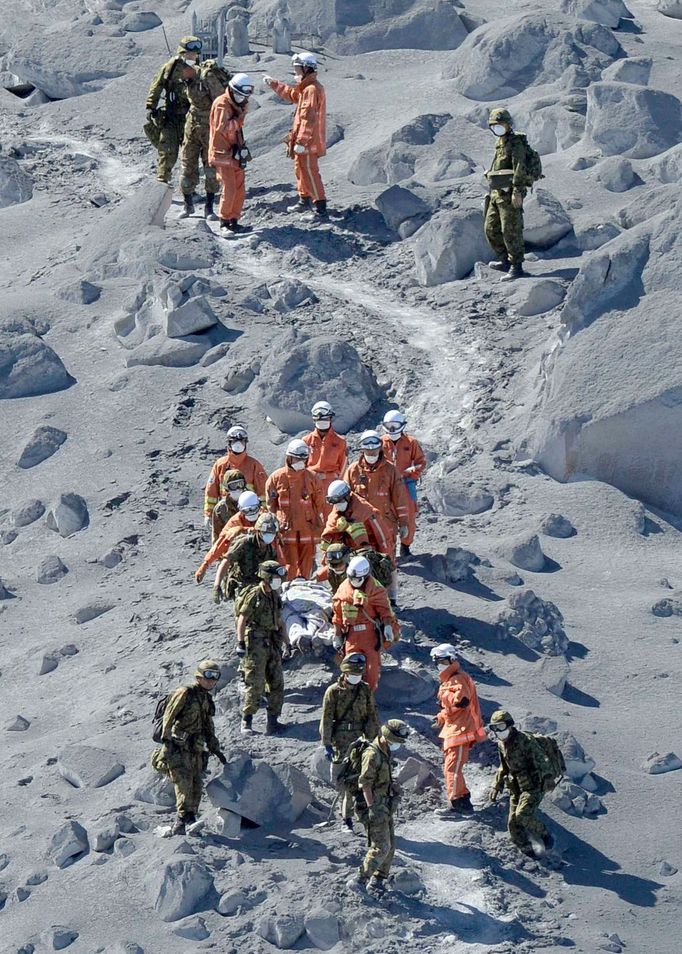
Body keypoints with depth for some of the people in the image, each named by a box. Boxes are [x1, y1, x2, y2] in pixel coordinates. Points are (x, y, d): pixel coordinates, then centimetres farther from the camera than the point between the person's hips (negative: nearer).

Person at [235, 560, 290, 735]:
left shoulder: (275, 596, 14)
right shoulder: (253, 595, -11)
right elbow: (242, 619, -13)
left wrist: (286, 642, 22)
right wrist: (240, 642, -20)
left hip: (272, 644, 8)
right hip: (255, 643, -8)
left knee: (276, 682, 7)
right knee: (255, 684, -9)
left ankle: (273, 720, 13)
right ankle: (246, 721, -2)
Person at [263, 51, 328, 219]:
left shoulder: (312, 89, -22)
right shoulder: (305, 87, 11)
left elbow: (309, 118, -26)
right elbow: (292, 94, 33)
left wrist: (301, 141, -26)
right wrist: (273, 84, 34)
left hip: (308, 142, -11)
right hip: (306, 140, 11)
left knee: (309, 172, -10)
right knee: (300, 169, 23)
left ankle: (320, 208, -10)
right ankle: (304, 201, 38)